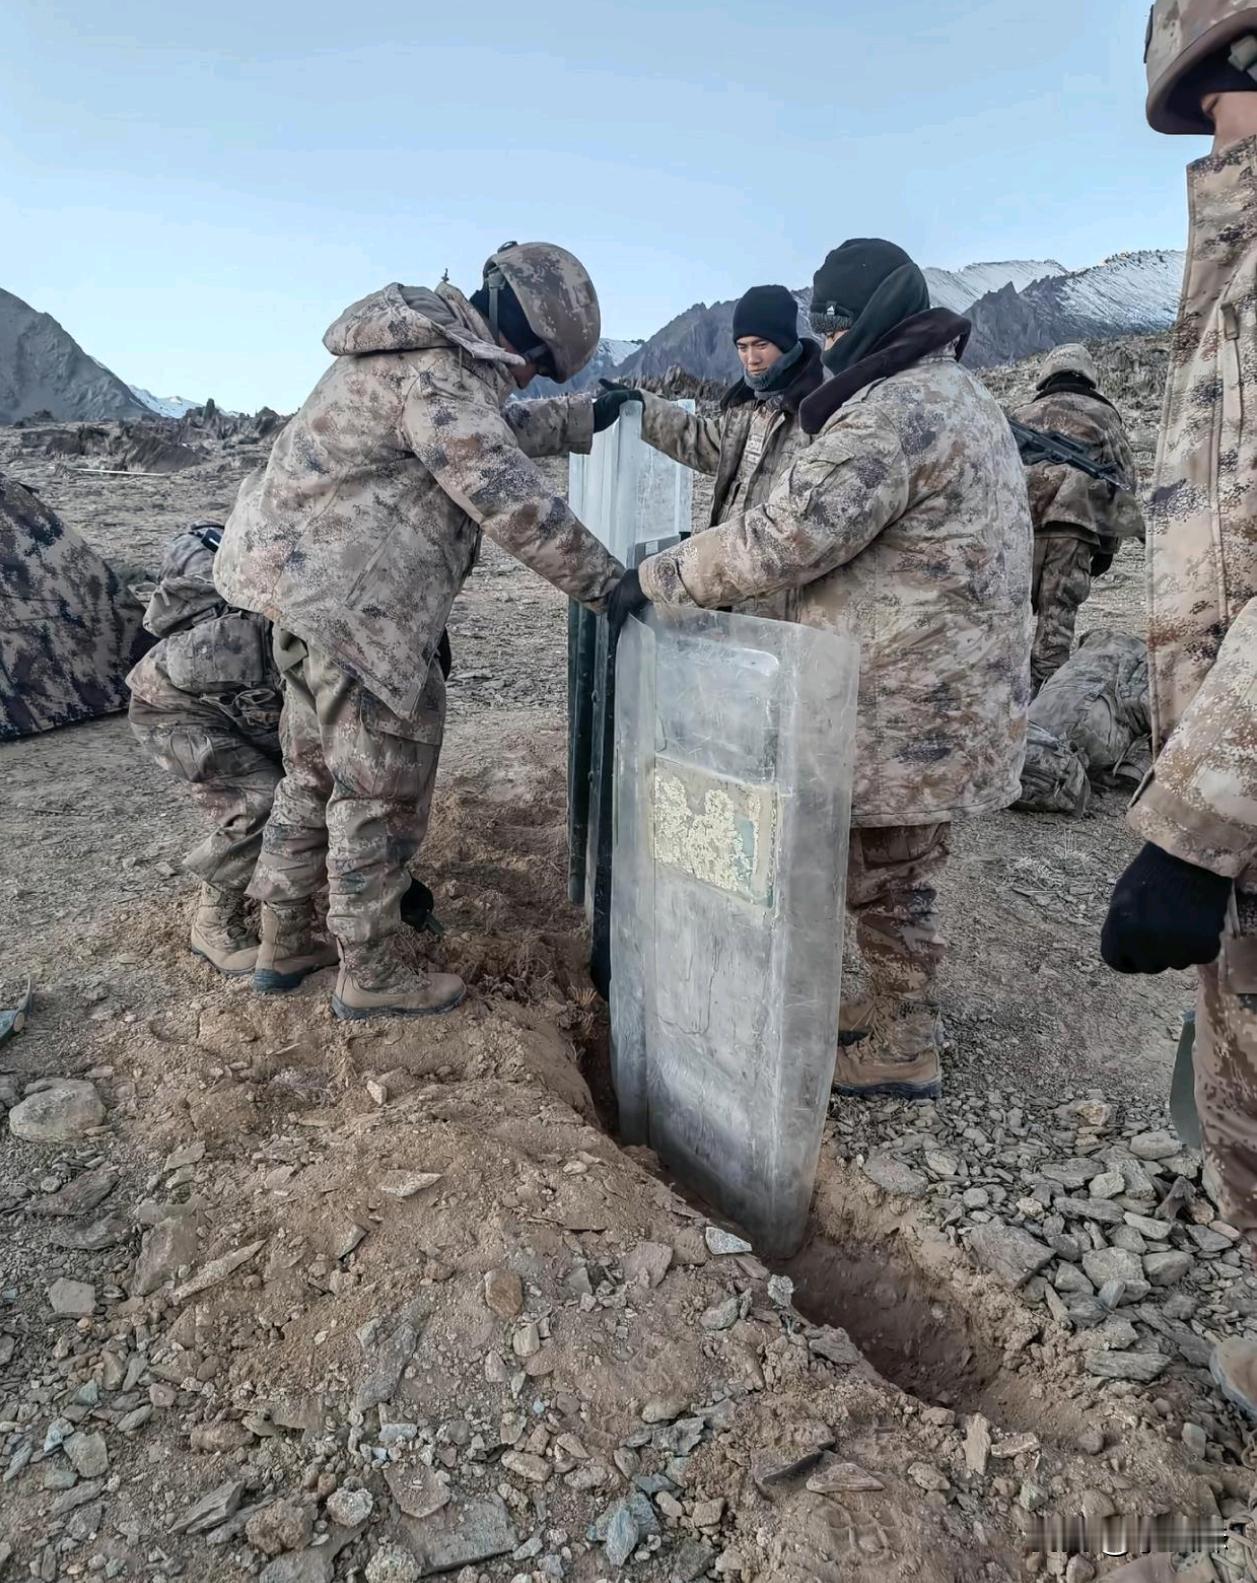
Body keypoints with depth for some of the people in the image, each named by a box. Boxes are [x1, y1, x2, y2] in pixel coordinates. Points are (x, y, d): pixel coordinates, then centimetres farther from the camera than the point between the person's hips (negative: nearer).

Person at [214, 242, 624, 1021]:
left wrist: (584, 419, 29)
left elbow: (498, 431, 30)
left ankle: (285, 944, 31)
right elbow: (510, 496, -22)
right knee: (384, 788, 0)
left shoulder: (432, 344, 15)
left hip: (309, 583, 11)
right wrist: (606, 581, -15)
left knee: (319, 772, 18)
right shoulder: (442, 371, -17)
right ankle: (372, 974, 13)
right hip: (350, 601, -11)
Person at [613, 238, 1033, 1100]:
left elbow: (783, 536, -25)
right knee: (898, 870, 19)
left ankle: (904, 1051, 18)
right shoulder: (963, 396, 17)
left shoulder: (891, 411, -19)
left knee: (887, 877, 3)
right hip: (937, 689, 10)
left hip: (906, 703, -10)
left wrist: (656, 578, -14)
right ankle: (895, 1010, 34)